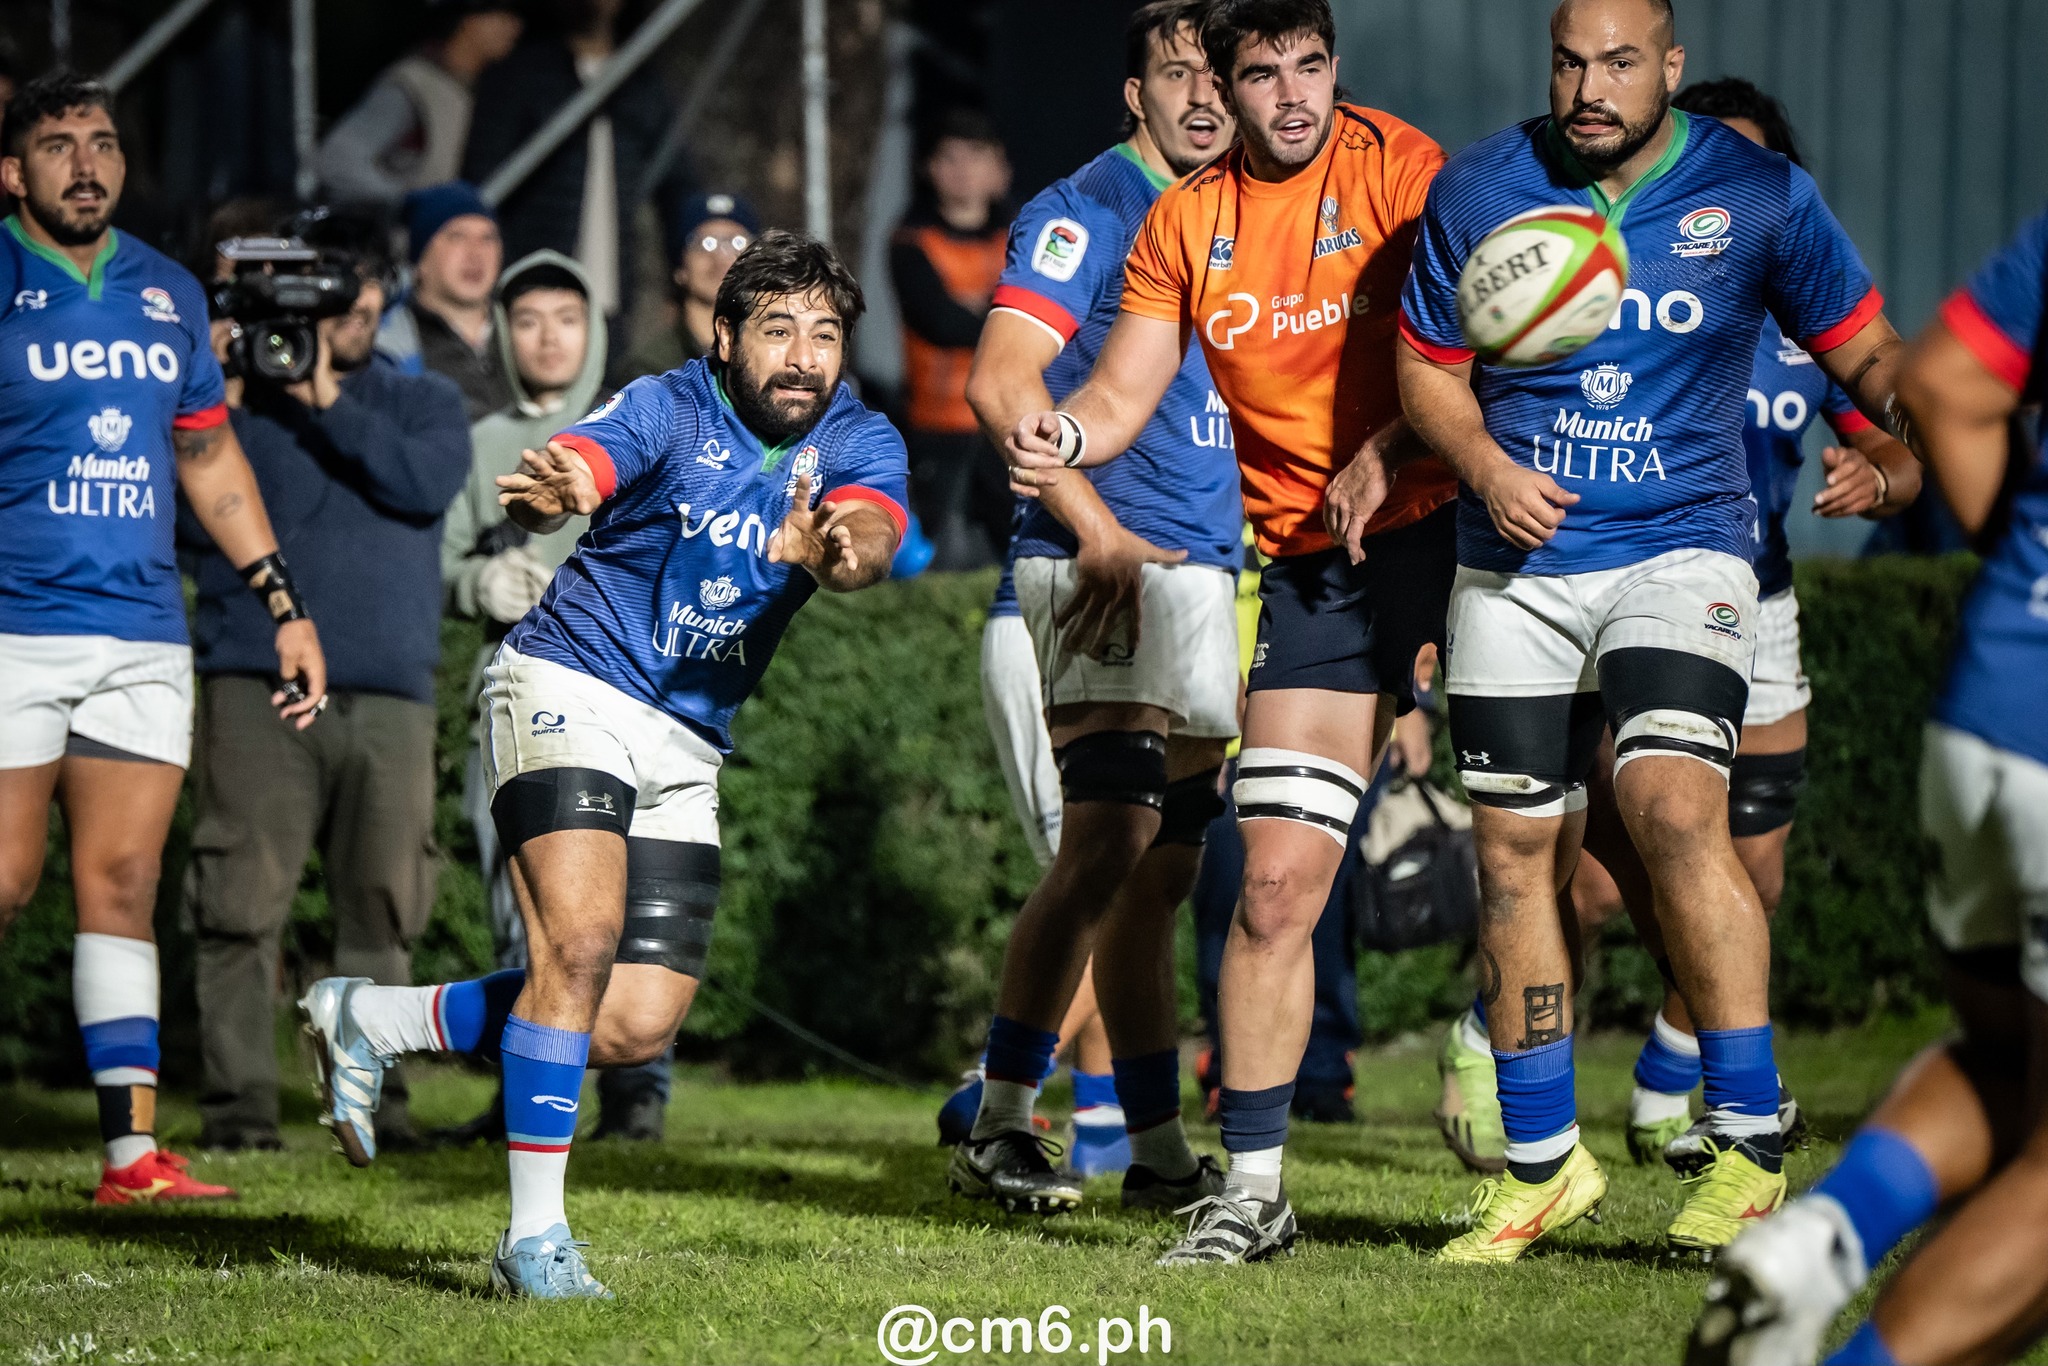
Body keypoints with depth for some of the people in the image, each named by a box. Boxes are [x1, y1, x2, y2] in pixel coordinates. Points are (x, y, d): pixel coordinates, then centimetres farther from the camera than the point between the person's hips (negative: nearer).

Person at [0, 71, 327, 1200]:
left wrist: (284, 608, 19)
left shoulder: (169, 295, 13)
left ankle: (131, 1149, -1)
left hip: (143, 635, 4)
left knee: (122, 881, 1)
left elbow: (211, 461, 22)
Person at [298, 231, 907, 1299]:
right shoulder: (669, 411, -14)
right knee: (581, 940, -25)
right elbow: (574, 471, -34)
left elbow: (871, 530, -24)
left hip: (687, 749, 6)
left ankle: (369, 1022, 18)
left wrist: (835, 549, -49)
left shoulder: (858, 442, -2)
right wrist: (551, 492, -59)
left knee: (638, 1026, 0)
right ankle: (535, 1236, -19)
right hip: (570, 687, -6)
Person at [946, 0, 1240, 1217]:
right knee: (1110, 841, -17)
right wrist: (1098, 531, -19)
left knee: (1165, 869, 10)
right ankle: (1000, 1127, -12)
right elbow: (1001, 381, -14)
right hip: (1106, 568, -8)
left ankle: (1159, 1151, 14)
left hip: (1205, 570, 8)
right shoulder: (1090, 209, -5)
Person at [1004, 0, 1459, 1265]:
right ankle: (1252, 1187, 1)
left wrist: (1385, 454, -19)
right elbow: (1122, 395, 6)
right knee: (1278, 884, -5)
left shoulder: (1399, 167, -4)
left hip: (1447, 529, -2)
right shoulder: (1187, 223, 7)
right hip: (1312, 564, 2)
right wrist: (1062, 436, -16)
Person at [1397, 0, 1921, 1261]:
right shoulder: (1478, 192, 1)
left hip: (1680, 550, -3)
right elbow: (1429, 366, 11)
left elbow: (1864, 351, 5)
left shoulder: (1758, 195, -3)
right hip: (1514, 566, 3)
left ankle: (1751, 1143, -18)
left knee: (1674, 804, -24)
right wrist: (1485, 466, -8)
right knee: (1517, 853, 5)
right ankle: (1542, 1165, 20)